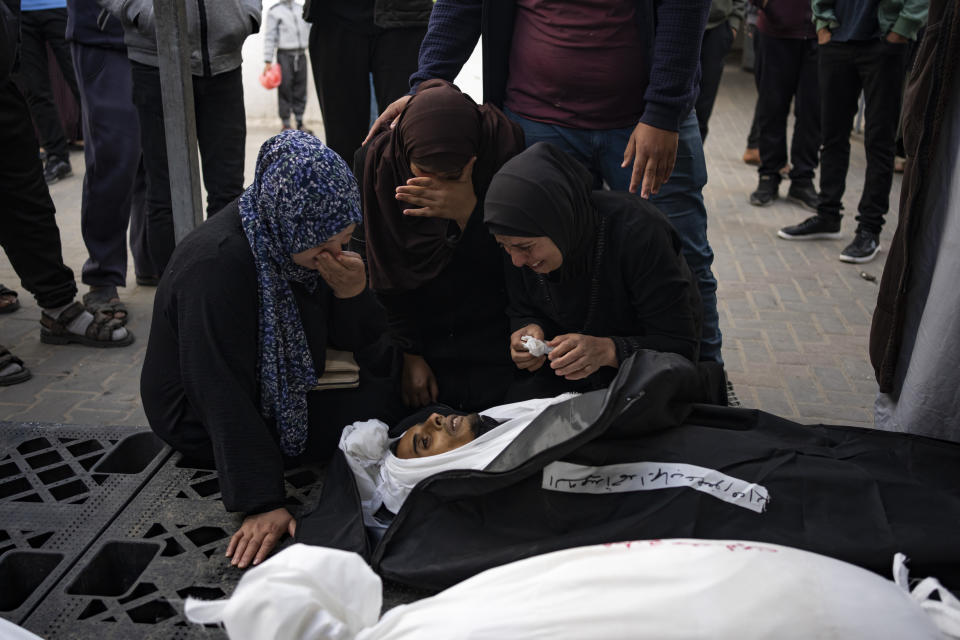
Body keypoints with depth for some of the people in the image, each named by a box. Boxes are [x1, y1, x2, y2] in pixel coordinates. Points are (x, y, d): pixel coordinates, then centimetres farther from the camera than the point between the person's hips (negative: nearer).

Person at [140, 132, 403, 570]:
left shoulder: (305, 239, -10)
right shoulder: (216, 265, -35)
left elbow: (352, 343, -4)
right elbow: (224, 400, -34)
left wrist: (352, 292, -26)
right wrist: (262, 504, -36)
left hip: (279, 385, 8)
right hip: (202, 419, -8)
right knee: (381, 404, -17)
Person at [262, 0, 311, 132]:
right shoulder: (274, 11, 0)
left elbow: (310, 30, 19)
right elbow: (269, 37, -3)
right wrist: (268, 61, -8)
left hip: (301, 55, 4)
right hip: (285, 55, -4)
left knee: (301, 91, 5)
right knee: (285, 91, -4)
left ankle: (300, 123, 12)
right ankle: (286, 124, 2)